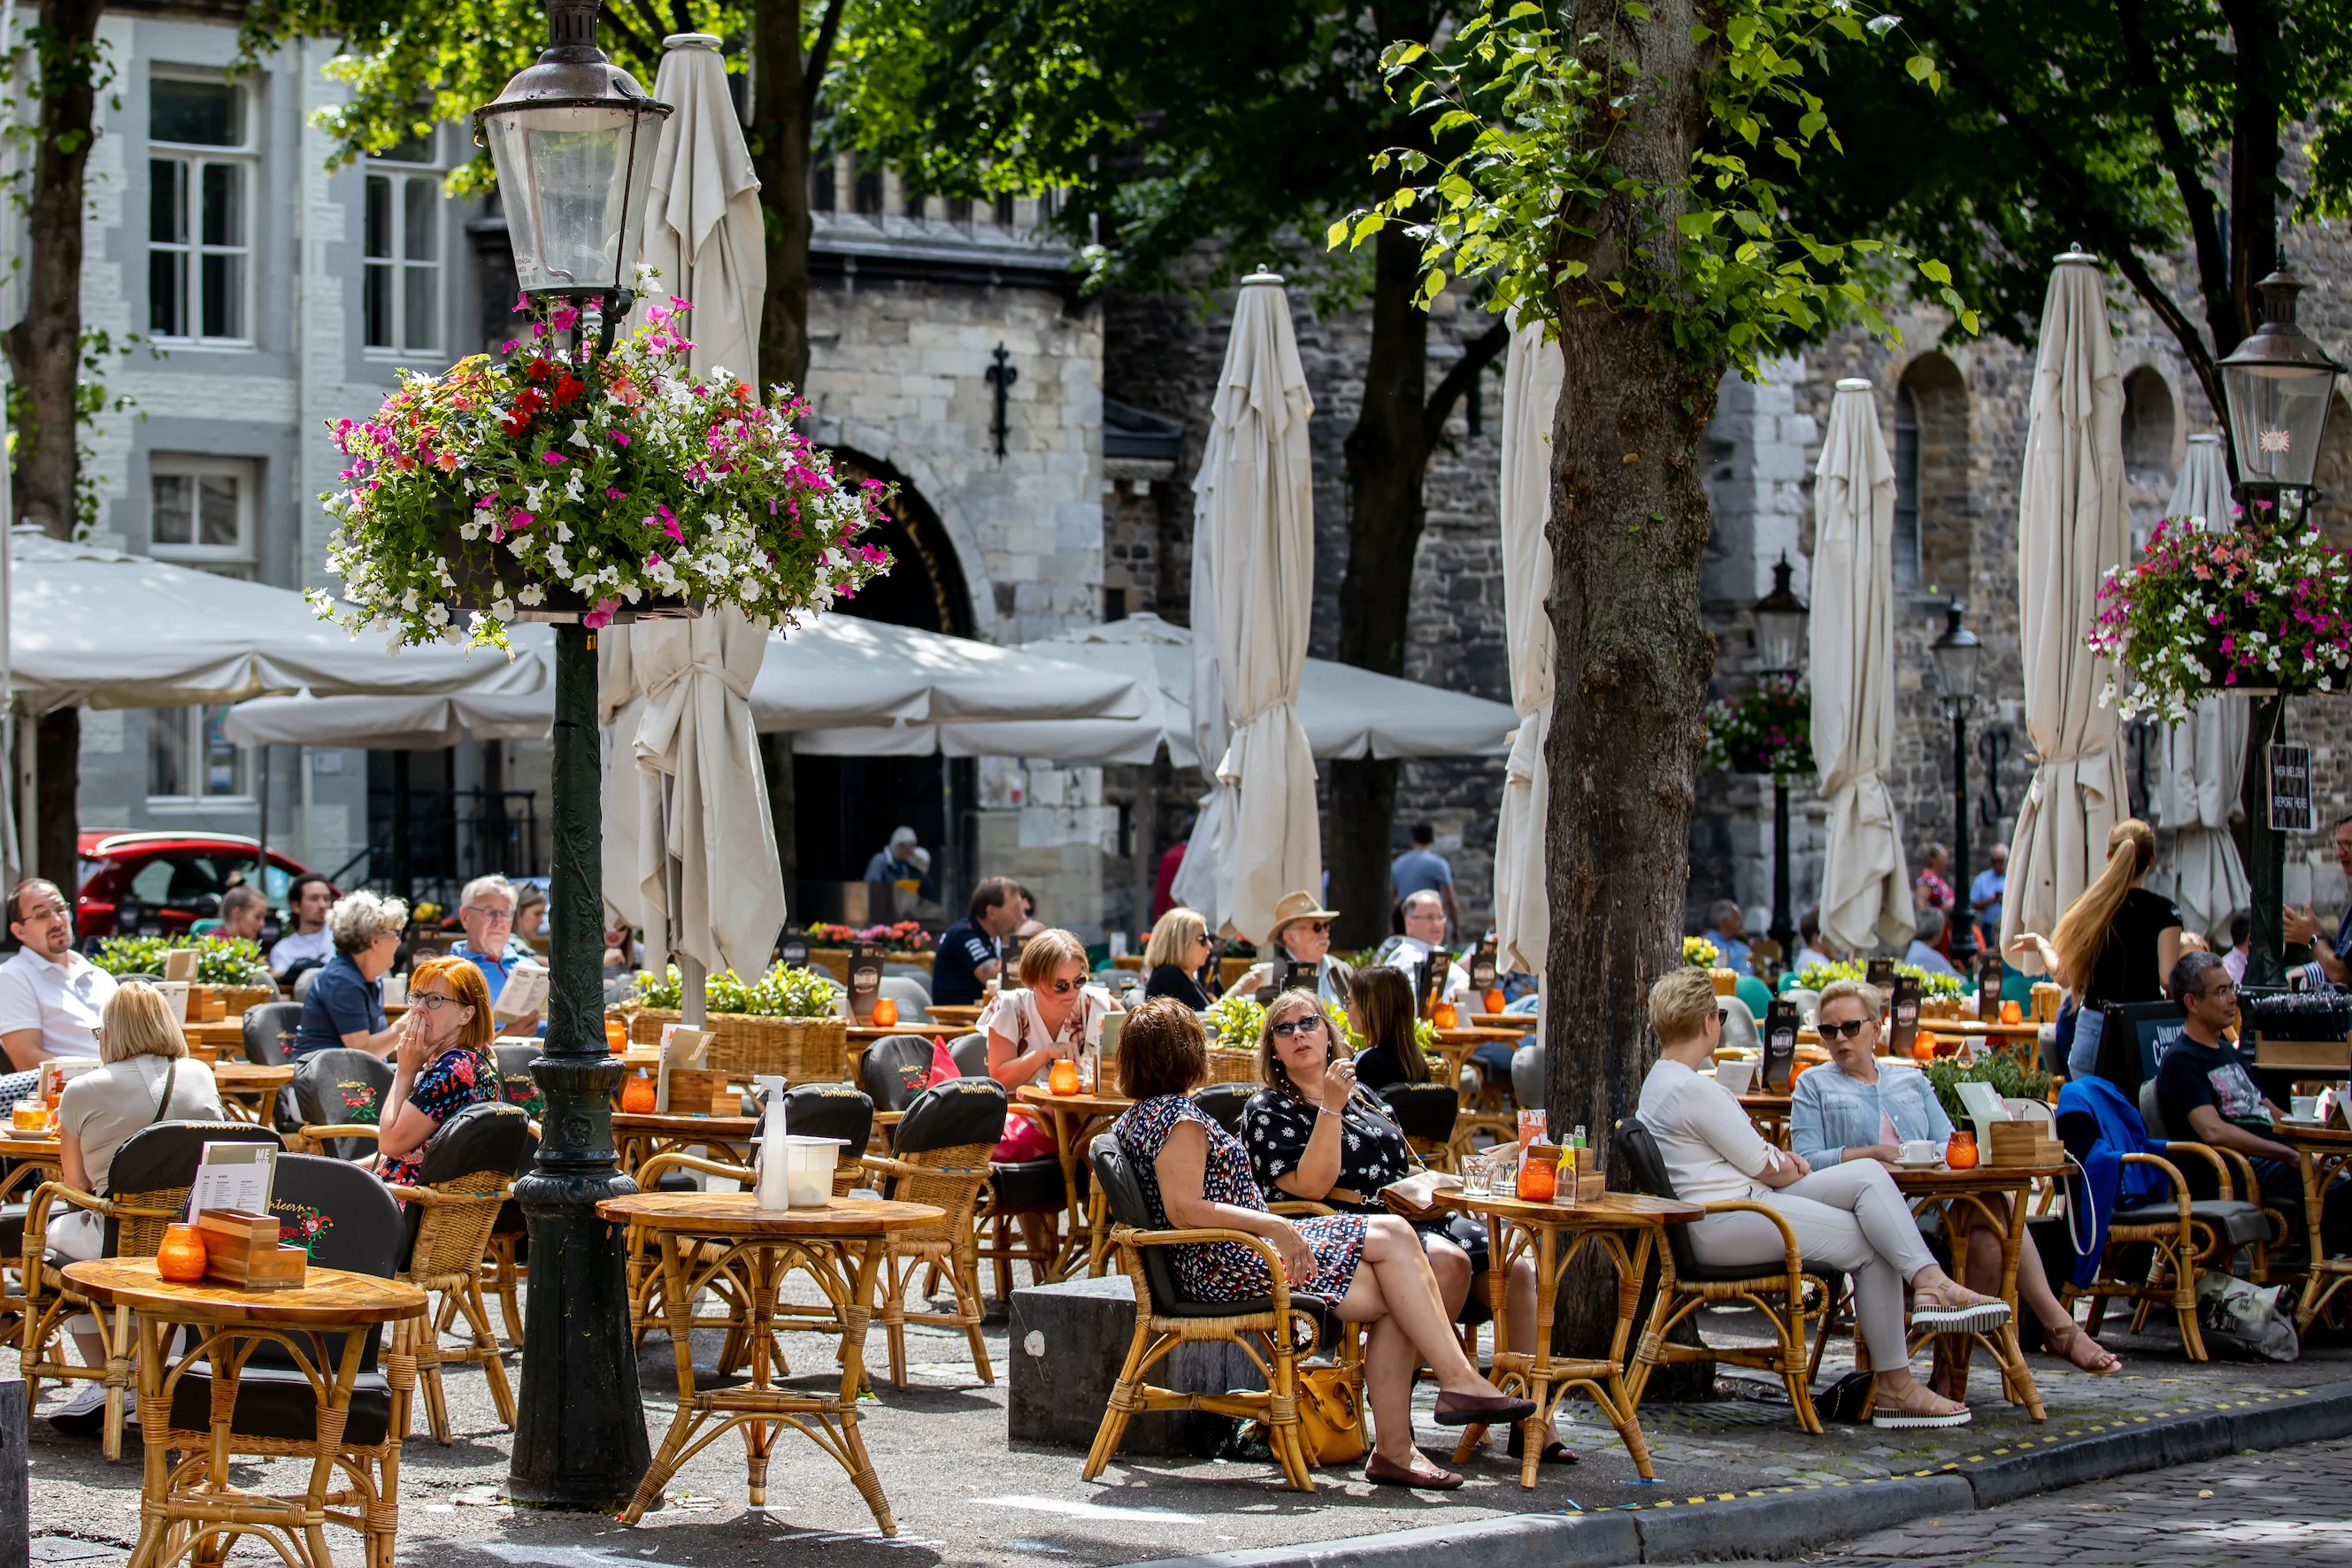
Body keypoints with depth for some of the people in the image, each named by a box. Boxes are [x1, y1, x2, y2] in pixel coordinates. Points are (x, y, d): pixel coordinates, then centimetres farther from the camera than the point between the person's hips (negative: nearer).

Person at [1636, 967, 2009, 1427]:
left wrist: (1780, 1158, 7)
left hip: (1746, 1198, 11)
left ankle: (1929, 1281, -21)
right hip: (1724, 1225, -11)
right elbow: (1764, 1169, -12)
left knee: (1870, 1174, -5)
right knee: (1871, 1249, -13)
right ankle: (1894, 1385, -9)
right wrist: (1791, 1168, 10)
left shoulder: (1659, 1081, 17)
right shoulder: (1694, 1090, -17)